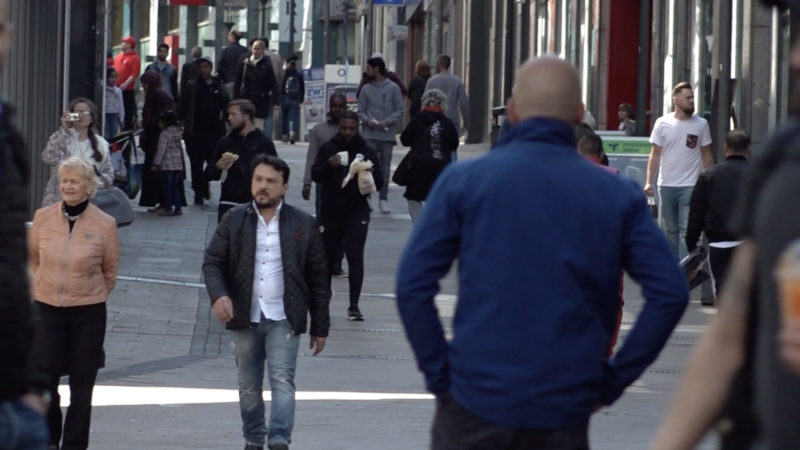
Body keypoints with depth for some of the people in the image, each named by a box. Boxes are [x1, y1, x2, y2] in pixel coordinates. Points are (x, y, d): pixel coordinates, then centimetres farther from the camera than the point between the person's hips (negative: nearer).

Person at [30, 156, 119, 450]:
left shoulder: (104, 224, -7)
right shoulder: (43, 218, -2)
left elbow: (110, 271, 5)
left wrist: (91, 296, 7)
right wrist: (40, 289, 8)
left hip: (88, 312, -1)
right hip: (46, 308, 1)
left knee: (81, 384, 7)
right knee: (44, 379, 1)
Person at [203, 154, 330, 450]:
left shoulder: (303, 225, 2)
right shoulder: (234, 221, 4)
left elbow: (318, 279, 5)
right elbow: (213, 262, 2)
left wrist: (320, 327, 4)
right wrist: (218, 295, -20)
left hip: (284, 318, -2)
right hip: (244, 318, 2)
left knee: (282, 380, -14)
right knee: (248, 386, 11)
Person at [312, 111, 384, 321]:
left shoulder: (367, 152, 3)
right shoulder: (328, 148, 4)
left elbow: (379, 183, 3)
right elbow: (315, 175, -3)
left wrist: (369, 173, -18)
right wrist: (328, 166, -22)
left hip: (356, 211, -1)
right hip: (330, 211, 1)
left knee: (355, 257, -11)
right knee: (328, 256, 10)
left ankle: (354, 305, -10)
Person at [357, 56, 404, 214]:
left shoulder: (393, 88, 2)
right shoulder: (366, 89, 8)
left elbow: (400, 110, 0)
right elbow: (360, 111, 9)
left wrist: (387, 121, -14)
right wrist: (367, 120, -12)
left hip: (387, 134, -1)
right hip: (370, 134, 1)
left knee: (385, 167, 6)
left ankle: (383, 199, 12)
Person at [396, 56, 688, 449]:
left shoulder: (463, 181, -1)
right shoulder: (617, 196, 3)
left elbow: (413, 286, -6)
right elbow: (670, 294, -4)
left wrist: (438, 375, 2)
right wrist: (614, 379, 2)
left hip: (476, 403, -1)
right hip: (564, 415, 1)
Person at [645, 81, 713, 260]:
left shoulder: (701, 124, 1)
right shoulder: (662, 123, 2)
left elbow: (706, 155, 6)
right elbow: (655, 154, 4)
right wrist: (649, 181, -4)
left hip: (690, 186, -2)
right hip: (666, 185, 2)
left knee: (686, 231, -9)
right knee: (671, 230, 11)